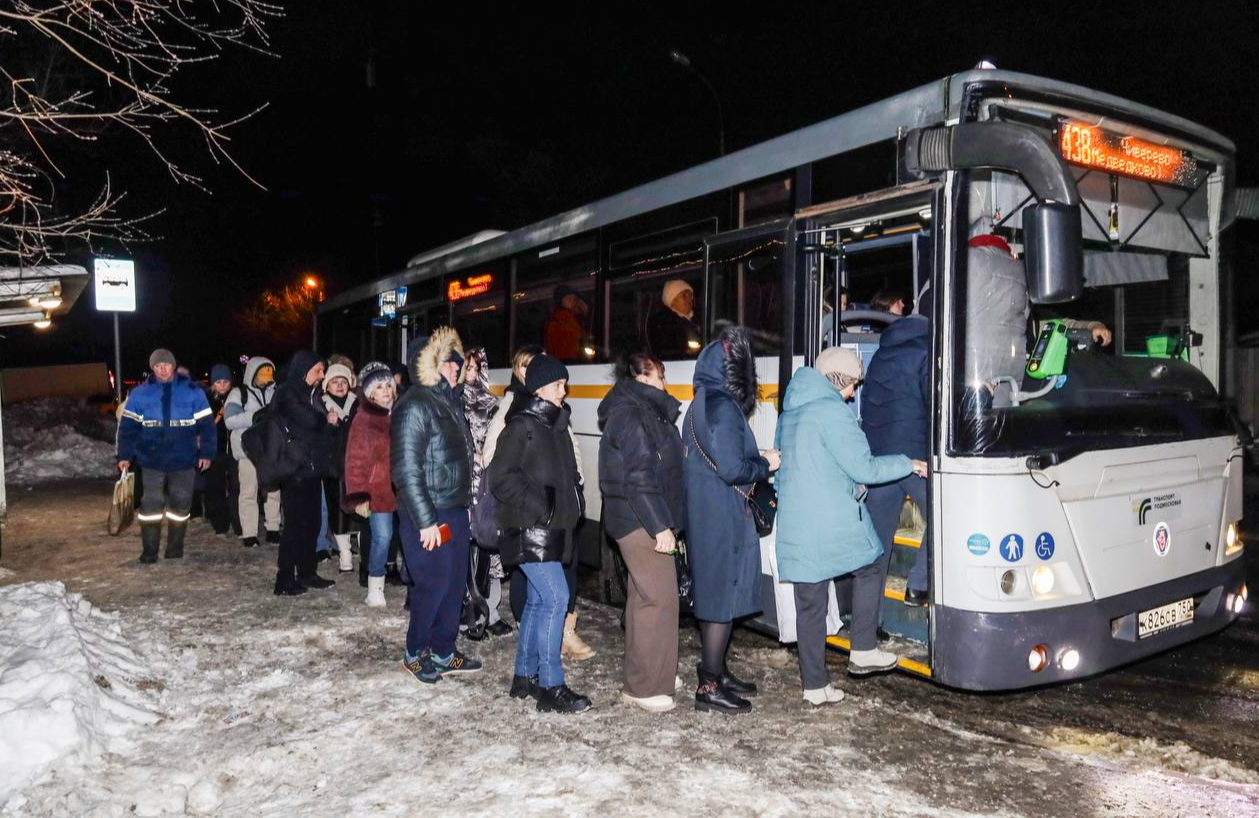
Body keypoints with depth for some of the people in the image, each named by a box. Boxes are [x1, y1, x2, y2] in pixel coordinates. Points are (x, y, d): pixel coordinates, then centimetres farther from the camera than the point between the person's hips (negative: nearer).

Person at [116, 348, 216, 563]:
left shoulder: (192, 391, 0)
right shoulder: (140, 393, 3)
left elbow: (206, 424, 2)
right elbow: (128, 426, 4)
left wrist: (207, 453, -3)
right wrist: (125, 456, -1)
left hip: (184, 461, 0)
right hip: (152, 460, 0)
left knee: (180, 504, 7)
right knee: (151, 505, -1)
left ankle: (175, 548, 19)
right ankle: (149, 551, 8)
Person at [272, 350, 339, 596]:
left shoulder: (313, 393, 16)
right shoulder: (287, 394, -8)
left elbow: (325, 423, 15)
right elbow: (309, 421, -20)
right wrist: (327, 420, -1)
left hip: (313, 467, 8)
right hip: (295, 469, -8)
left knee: (311, 522, 10)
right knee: (295, 523, -6)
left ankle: (307, 573, 20)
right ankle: (285, 580, 0)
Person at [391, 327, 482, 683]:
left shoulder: (450, 402, 14)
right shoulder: (415, 406, -13)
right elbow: (406, 469, -18)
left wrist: (467, 503, 13)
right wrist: (425, 521, -19)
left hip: (456, 510, 8)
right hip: (429, 513, -8)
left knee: (456, 582, 12)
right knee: (433, 584, -1)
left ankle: (444, 653, 25)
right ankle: (415, 654, 18)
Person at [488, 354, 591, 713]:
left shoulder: (556, 426, 16)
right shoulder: (521, 426, -10)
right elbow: (501, 478, -14)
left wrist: (574, 501, 8)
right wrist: (538, 504, -19)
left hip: (552, 528, 9)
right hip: (529, 529, -9)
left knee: (538, 600, 13)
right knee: (556, 598, -12)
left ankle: (524, 677, 23)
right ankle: (550, 687, -5)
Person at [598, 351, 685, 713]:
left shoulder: (643, 412, 19)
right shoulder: (631, 416, -13)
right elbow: (639, 476, -20)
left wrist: (666, 522, 20)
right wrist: (660, 526, -22)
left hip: (639, 521, 11)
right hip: (642, 520, -11)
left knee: (644, 595, 17)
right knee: (659, 598, -9)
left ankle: (650, 672, 29)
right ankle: (644, 688, -3)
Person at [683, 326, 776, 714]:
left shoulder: (702, 404, 12)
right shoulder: (722, 407, -18)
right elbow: (732, 468, -22)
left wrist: (758, 460, 13)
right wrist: (766, 464, -5)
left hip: (705, 516, 10)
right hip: (722, 518, -10)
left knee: (714, 595, 17)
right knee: (723, 598, -1)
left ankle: (716, 672, 30)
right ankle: (709, 688, 7)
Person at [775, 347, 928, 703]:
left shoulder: (790, 412, 16)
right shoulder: (834, 411, -11)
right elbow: (864, 468, -10)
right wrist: (909, 464, 2)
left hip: (795, 524, 7)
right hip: (836, 523, -7)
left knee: (809, 606, 9)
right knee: (868, 573, 19)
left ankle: (814, 687, 15)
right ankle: (862, 652, 20)